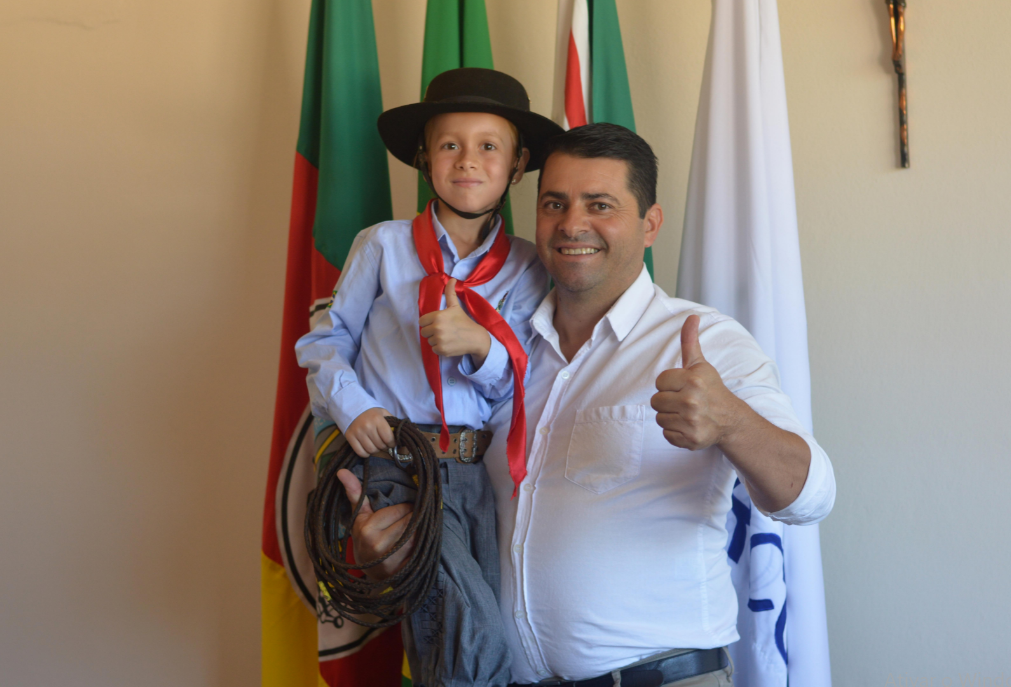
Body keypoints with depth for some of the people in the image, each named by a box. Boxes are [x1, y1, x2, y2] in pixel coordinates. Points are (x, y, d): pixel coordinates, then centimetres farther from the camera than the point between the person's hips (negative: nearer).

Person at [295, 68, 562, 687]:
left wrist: (480, 345, -16)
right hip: (391, 460, -3)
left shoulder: (526, 270, 6)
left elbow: (522, 388, 4)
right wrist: (351, 405, -10)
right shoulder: (383, 245, 3)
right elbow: (327, 341, 8)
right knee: (475, 635, -16)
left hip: (478, 472, 3)